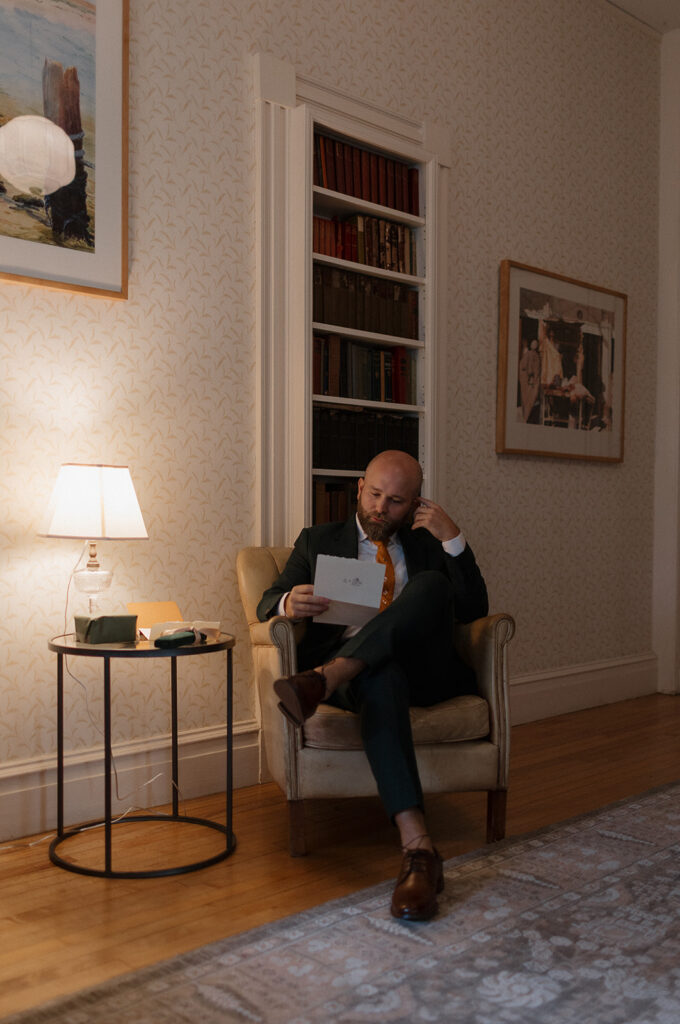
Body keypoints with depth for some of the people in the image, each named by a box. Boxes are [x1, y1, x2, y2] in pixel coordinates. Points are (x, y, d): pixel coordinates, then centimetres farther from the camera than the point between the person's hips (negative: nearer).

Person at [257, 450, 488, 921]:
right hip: (356, 669, -1)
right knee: (381, 678, -39)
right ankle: (418, 850, -48)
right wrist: (289, 603, -17)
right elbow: (267, 604, 9)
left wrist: (453, 539, -1)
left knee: (431, 582, -27)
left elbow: (473, 610, 10)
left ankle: (321, 681, -44)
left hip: (423, 669, 2)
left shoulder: (428, 543, 22)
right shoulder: (318, 540, 19)